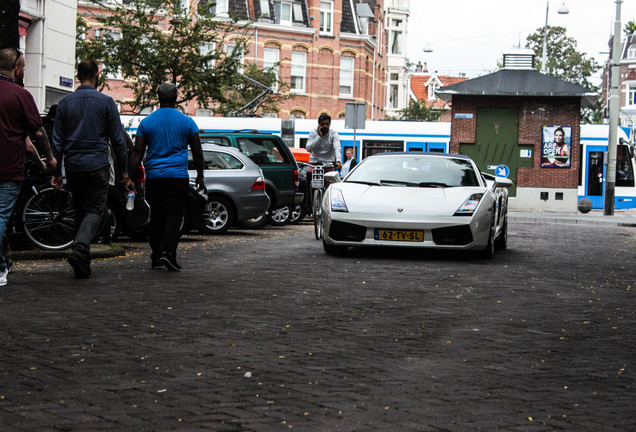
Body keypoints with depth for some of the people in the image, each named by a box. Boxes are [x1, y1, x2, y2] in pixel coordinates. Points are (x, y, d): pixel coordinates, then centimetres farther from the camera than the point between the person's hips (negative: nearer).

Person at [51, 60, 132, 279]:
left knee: (80, 211, 14)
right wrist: (124, 171, 5)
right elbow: (117, 140, -1)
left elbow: (57, 140, 5)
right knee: (94, 210, -1)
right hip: (97, 165, -3)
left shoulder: (65, 102, 6)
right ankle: (80, 248, -26)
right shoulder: (106, 102, -2)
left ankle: (83, 261, 14)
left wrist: (57, 172, 10)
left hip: (73, 165, 3)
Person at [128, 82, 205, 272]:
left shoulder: (146, 122, 5)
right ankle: (167, 251, -22)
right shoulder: (187, 122, 1)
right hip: (178, 177, -2)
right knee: (174, 215, -4)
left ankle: (156, 256, 15)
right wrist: (200, 175, 16)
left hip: (153, 176, 2)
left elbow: (137, 153, 3)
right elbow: (197, 151, 5)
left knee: (157, 216, 12)